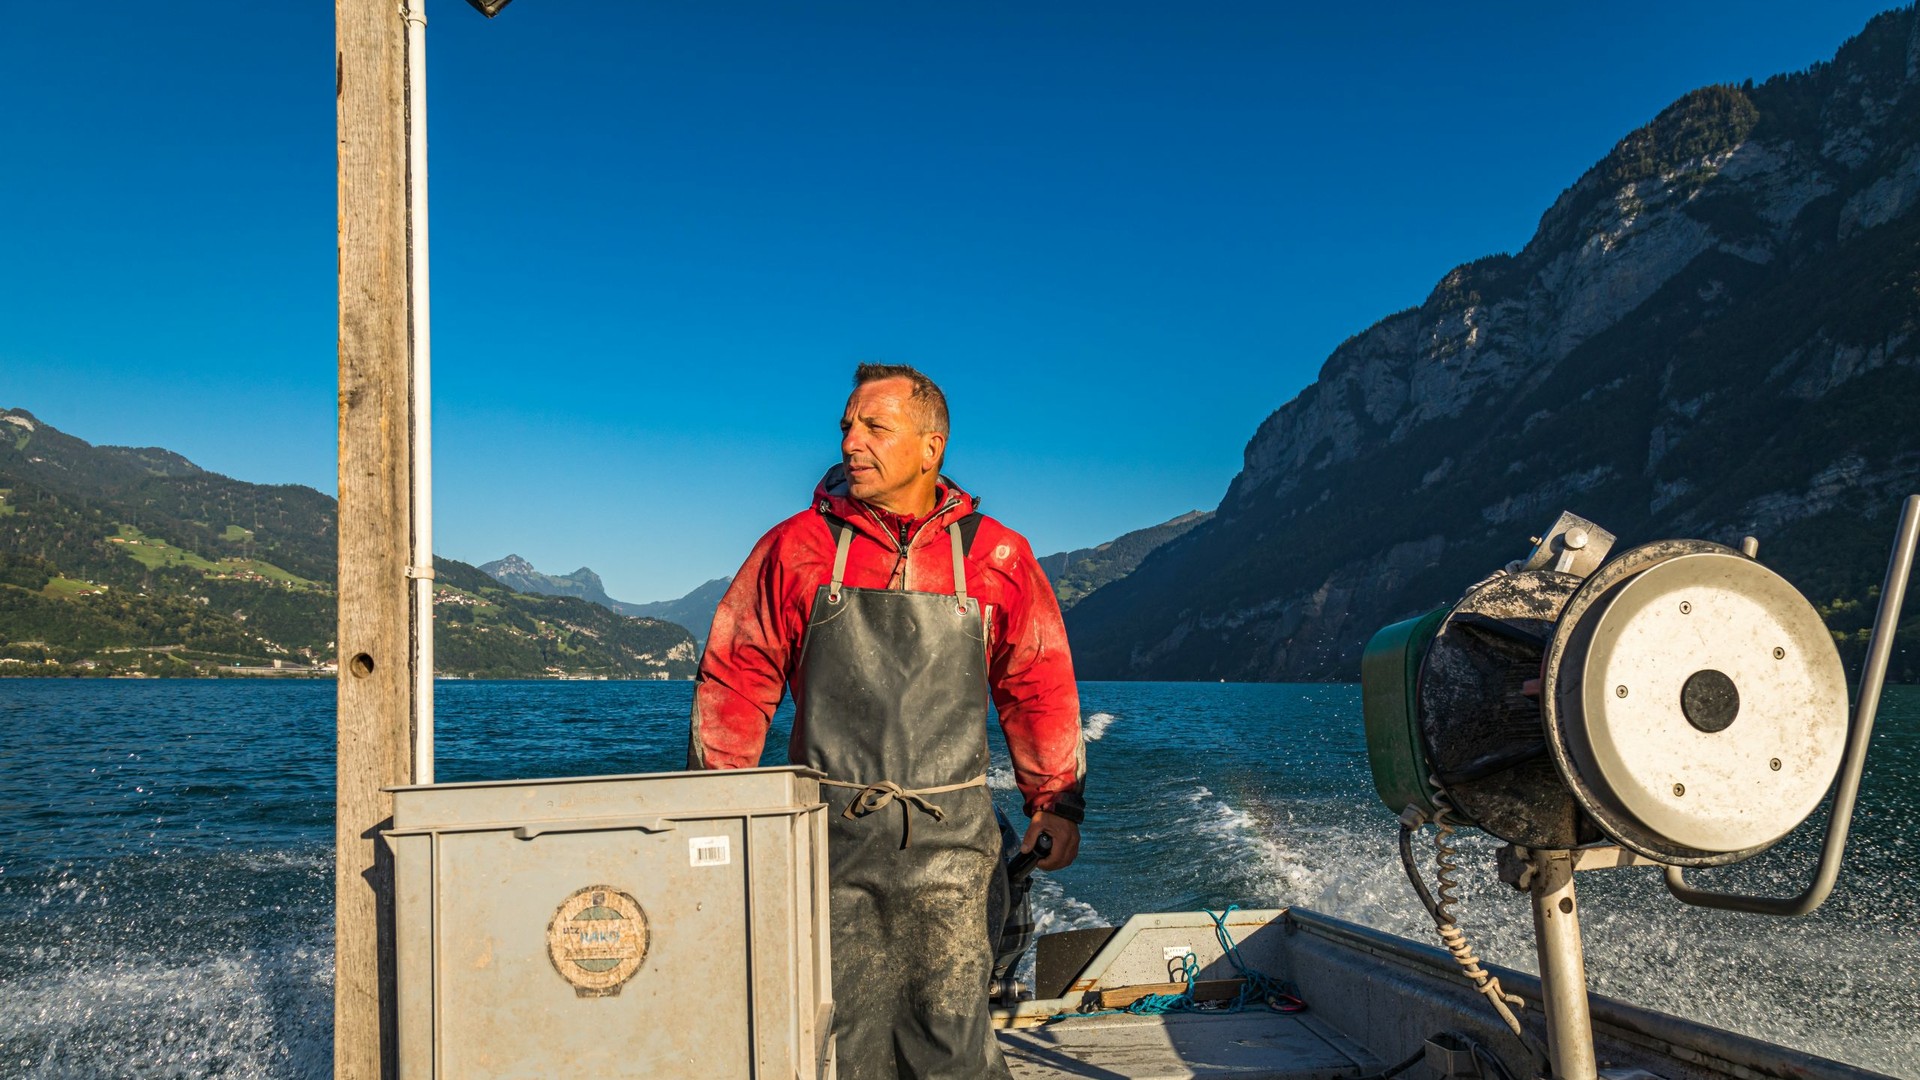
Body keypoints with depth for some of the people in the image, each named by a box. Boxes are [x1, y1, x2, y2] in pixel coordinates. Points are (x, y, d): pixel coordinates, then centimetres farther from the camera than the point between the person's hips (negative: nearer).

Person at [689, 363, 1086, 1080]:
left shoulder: (994, 556, 4)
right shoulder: (797, 548, 3)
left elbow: (1038, 685, 11)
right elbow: (735, 679, 6)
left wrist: (1056, 801, 10)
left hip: (946, 839, 0)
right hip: (831, 835, 1)